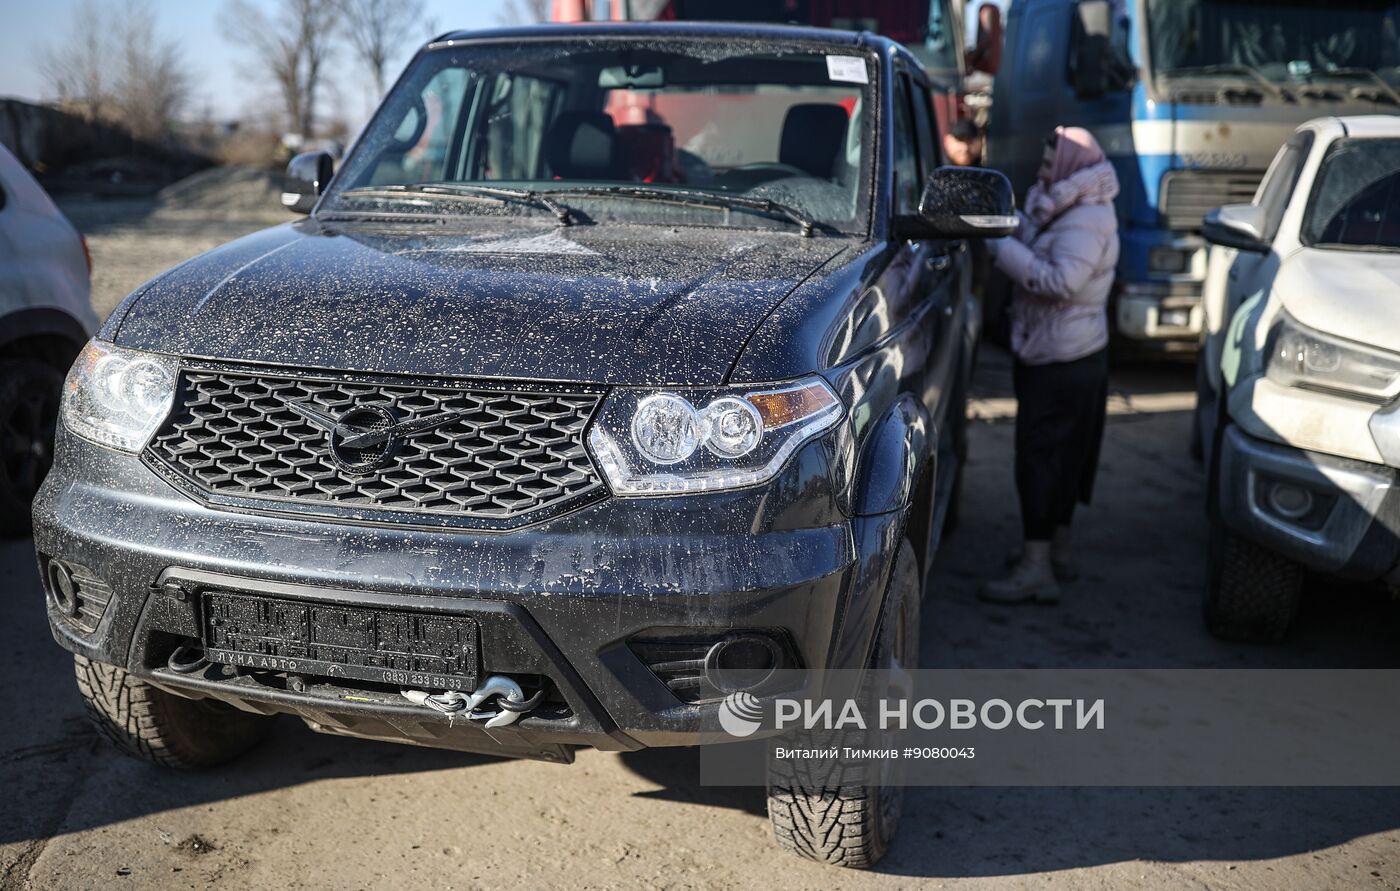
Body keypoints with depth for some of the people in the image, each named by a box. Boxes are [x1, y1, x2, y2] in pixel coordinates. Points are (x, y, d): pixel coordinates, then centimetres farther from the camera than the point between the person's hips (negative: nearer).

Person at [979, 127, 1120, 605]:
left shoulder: (1086, 223, -18)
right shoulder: (1064, 211, 14)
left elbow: (1061, 281, -29)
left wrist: (1004, 249, -26)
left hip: (1064, 363, -10)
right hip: (1059, 356, 10)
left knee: (1040, 457, -10)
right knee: (1060, 457, 17)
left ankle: (1036, 569, -7)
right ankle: (1058, 553, 28)